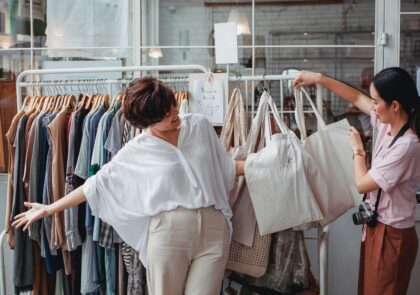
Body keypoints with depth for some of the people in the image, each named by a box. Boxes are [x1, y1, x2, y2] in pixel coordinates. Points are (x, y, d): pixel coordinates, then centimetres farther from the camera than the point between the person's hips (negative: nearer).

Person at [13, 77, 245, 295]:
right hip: (168, 231, -1)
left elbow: (225, 167, 16)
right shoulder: (136, 152, -1)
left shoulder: (200, 125, 6)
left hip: (213, 228, 2)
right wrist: (49, 209, 4)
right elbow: (98, 182, 4)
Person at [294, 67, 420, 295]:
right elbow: (357, 98, 11)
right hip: (376, 225, 9)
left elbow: (362, 184, -22)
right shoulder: (388, 124, -3)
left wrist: (357, 149, -6)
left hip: (392, 235, -8)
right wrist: (319, 78, 7)